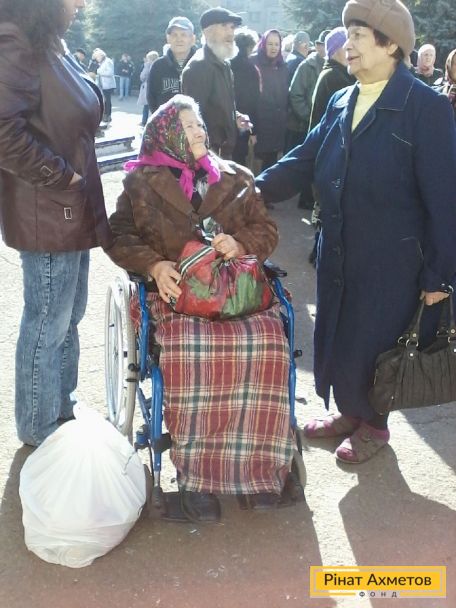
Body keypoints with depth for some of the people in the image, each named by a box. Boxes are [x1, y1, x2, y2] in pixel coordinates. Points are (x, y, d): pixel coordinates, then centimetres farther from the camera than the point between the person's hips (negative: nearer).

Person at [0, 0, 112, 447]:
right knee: (48, 324, 3)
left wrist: (75, 179, 9)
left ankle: (63, 409, 35)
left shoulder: (47, 45, 14)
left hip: (70, 209, 10)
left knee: (68, 317, 18)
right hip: (48, 212, -10)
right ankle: (39, 428, 20)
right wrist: (61, 176, -19)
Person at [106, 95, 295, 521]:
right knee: (189, 351, -34)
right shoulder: (141, 182, 13)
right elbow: (119, 236, 8)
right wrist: (154, 264, -11)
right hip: (176, 289, -2)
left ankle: (256, 465, -15)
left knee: (266, 344, -29)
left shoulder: (234, 178, 18)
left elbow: (266, 230, 17)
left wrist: (241, 244, -6)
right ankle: (194, 471, -18)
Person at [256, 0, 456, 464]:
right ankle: (349, 412, 39)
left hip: (392, 260, -6)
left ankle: (373, 424, 31)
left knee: (372, 343, 5)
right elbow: (304, 160, 4)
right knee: (336, 337, 16)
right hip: (337, 253, 6)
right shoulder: (340, 103, 9)